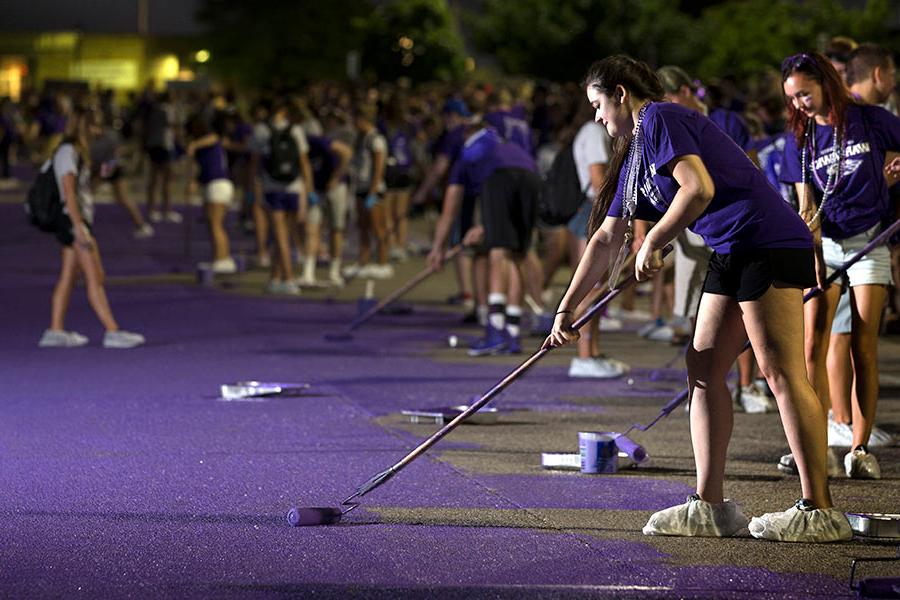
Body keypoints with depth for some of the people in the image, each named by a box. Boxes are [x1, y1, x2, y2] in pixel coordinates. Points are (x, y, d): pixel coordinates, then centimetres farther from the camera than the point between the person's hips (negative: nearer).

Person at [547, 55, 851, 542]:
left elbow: (699, 189, -21)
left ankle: (819, 511, -10)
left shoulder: (660, 119, -7)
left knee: (782, 373, -11)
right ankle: (710, 506, 10)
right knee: (703, 368, 8)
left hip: (769, 243, -10)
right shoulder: (634, 156, 22)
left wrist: (652, 244, -8)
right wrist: (566, 310, 30)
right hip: (731, 255, 10)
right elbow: (606, 239, 28)